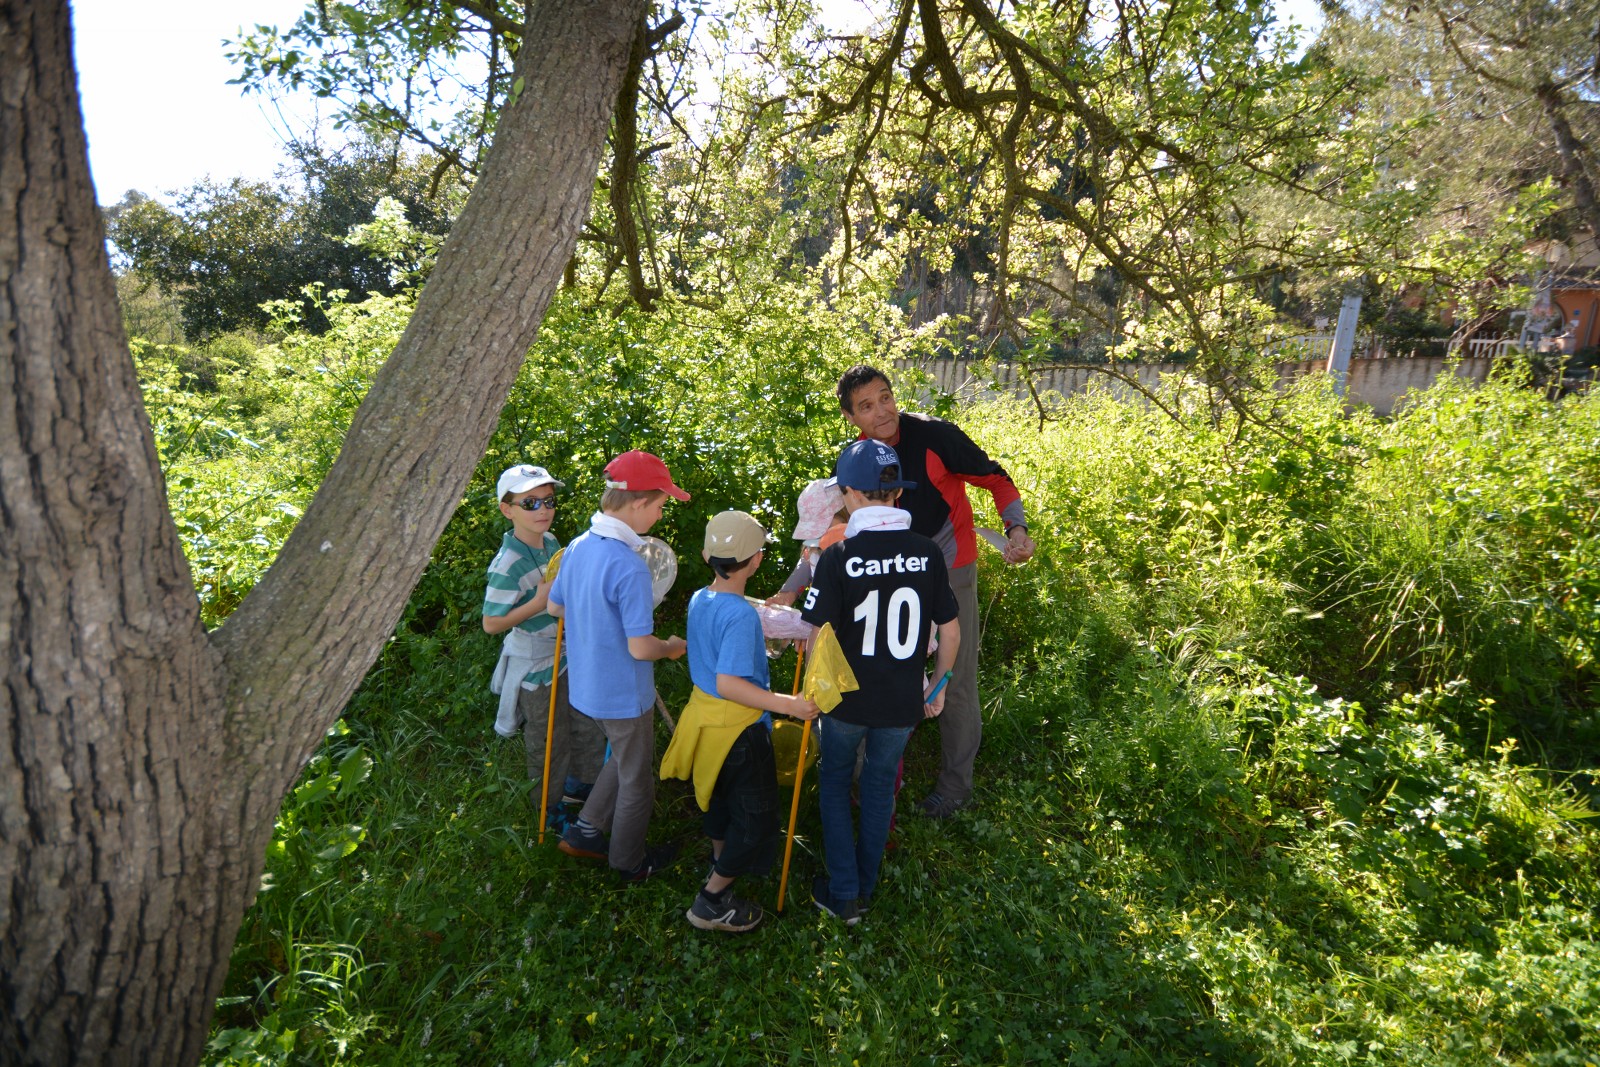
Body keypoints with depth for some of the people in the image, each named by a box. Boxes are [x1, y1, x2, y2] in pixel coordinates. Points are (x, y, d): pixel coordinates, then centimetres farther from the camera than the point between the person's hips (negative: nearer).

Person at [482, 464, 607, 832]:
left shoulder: (550, 542, -3)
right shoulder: (507, 565, -27)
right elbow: (491, 623, -23)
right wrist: (539, 602, -32)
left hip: (569, 653, 8)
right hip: (536, 666, -7)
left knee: (588, 725, 24)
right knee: (550, 742, 12)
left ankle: (579, 780, 49)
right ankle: (549, 806, 37)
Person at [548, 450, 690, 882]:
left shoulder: (577, 547, -5)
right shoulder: (629, 567, -31)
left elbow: (555, 607, 10)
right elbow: (640, 648, -28)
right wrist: (672, 647, -8)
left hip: (586, 684, 8)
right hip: (624, 696, -7)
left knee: (624, 758, 30)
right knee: (636, 780, 16)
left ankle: (585, 831, 36)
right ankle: (629, 862, 35)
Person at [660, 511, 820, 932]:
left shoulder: (698, 600, -1)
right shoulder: (742, 615, -28)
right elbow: (728, 684, -32)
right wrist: (786, 704, -36)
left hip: (703, 714, 9)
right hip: (737, 728, -9)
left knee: (719, 797, 29)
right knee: (755, 816, 8)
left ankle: (720, 863, 51)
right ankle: (712, 901, 16)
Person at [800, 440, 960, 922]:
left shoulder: (838, 557, -20)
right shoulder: (927, 553, -9)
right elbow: (950, 631, -2)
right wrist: (938, 684, 14)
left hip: (847, 699, -3)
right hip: (903, 701, 3)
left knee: (835, 781, 21)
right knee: (880, 782, 23)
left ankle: (843, 894, 26)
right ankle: (866, 885, 39)